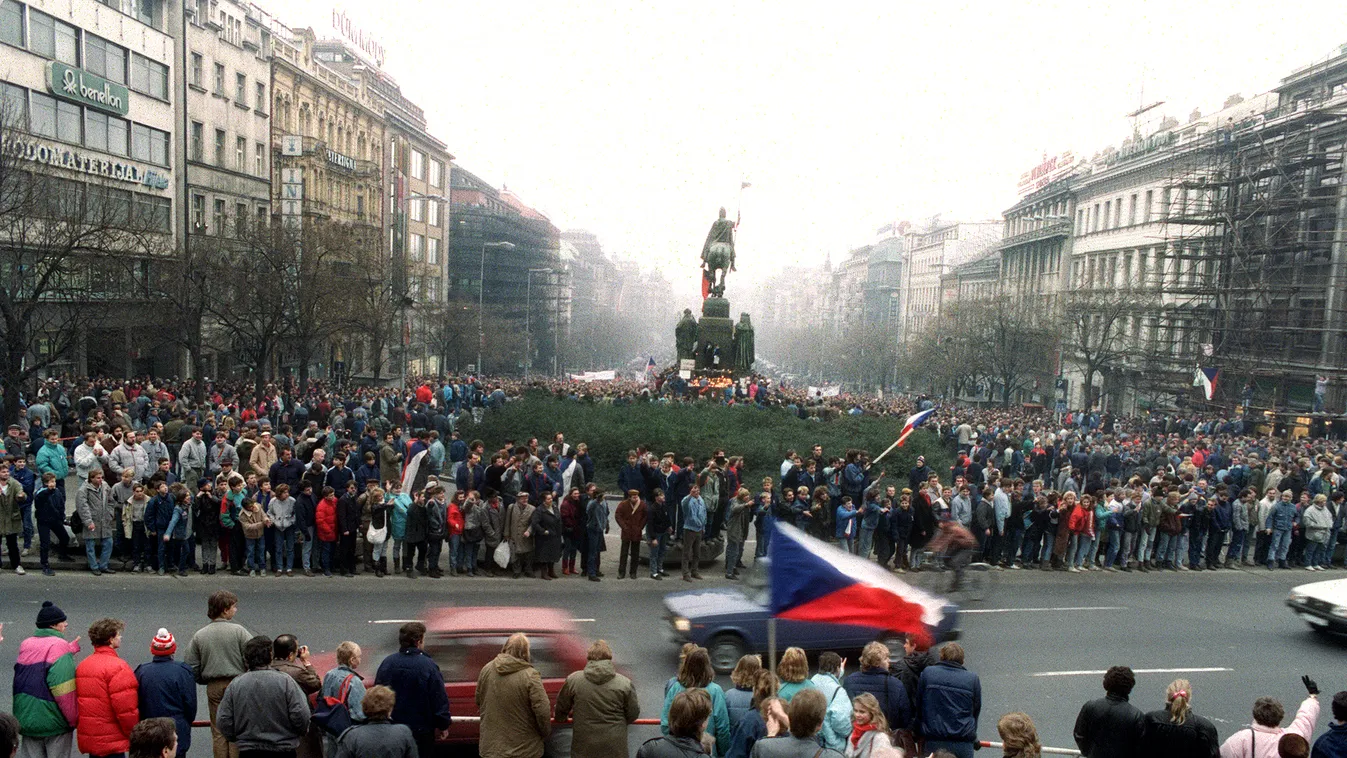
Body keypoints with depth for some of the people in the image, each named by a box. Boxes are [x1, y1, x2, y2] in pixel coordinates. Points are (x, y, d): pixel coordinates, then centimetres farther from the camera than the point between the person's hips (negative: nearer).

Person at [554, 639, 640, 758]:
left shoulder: (573, 680, -5)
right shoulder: (624, 683, -8)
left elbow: (561, 708, 8)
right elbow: (633, 714, 2)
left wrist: (560, 718, 31)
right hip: (615, 748, -1)